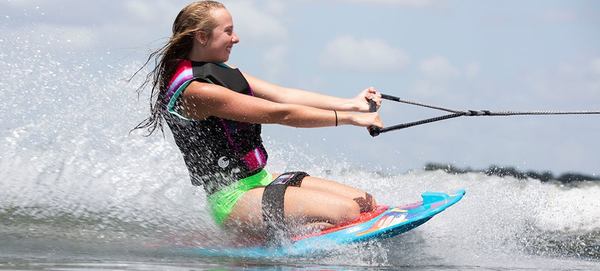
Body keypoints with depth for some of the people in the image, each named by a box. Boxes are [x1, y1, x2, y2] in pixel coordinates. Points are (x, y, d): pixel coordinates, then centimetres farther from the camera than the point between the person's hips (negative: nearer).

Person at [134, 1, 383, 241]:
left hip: (260, 180, 10)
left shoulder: (220, 73, 13)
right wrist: (349, 118, -16)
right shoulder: (196, 91, -18)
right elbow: (281, 114, -19)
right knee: (346, 211, -23)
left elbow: (284, 95, 5)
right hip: (234, 199, -10)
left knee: (366, 203, 1)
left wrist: (351, 103, -5)